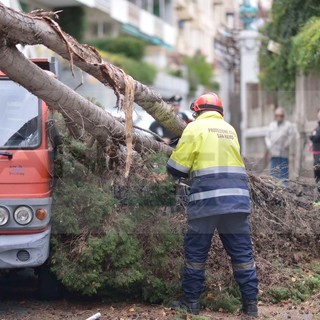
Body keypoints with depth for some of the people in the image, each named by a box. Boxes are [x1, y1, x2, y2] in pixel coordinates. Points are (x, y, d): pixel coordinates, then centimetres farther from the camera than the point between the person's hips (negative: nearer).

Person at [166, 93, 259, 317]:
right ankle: (251, 303, 9)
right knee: (242, 251, 8)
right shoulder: (229, 129, 19)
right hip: (237, 197, 4)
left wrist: (189, 171, 23)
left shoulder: (195, 127, 3)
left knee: (196, 251, 7)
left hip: (207, 198, -4)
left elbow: (176, 167, 2)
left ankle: (191, 302, 12)